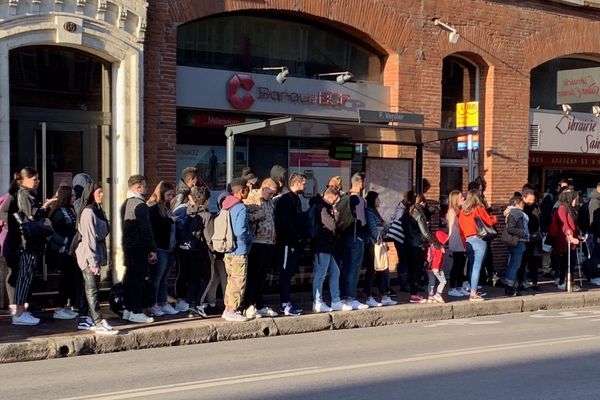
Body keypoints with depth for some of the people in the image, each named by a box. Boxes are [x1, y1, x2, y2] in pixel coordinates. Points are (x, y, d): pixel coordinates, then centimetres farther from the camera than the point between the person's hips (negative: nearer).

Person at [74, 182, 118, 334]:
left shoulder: (97, 210, 15)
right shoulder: (88, 212, -15)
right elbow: (89, 238, -19)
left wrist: (100, 258, 13)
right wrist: (93, 261, -21)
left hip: (96, 252, 10)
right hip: (88, 255, -10)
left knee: (89, 288, 12)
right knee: (92, 289, -8)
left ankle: (84, 319, 18)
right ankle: (99, 323, -10)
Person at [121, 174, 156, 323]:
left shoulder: (125, 204, 13)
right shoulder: (140, 205, -15)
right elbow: (146, 230, -18)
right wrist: (152, 249, -14)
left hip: (127, 245, 9)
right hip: (139, 247, -9)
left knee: (129, 277, 14)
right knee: (138, 279, -5)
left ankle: (127, 309, 20)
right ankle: (136, 312, -3)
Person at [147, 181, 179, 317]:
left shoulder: (167, 208, 17)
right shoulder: (153, 208, -9)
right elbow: (154, 225, -22)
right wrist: (170, 221, -15)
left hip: (169, 248, 8)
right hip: (159, 249, -8)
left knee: (164, 278, 13)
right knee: (156, 278, -1)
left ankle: (163, 304, 19)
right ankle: (153, 305, 6)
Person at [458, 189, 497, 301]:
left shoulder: (463, 211, 7)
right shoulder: (479, 209, -5)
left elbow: (461, 229, 8)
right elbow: (490, 221, 1)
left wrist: (465, 243, 15)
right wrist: (494, 217, 23)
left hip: (468, 241, 5)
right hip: (479, 240, -5)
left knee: (472, 267, 15)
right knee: (477, 267, -6)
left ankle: (472, 290, 20)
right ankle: (473, 294, -9)